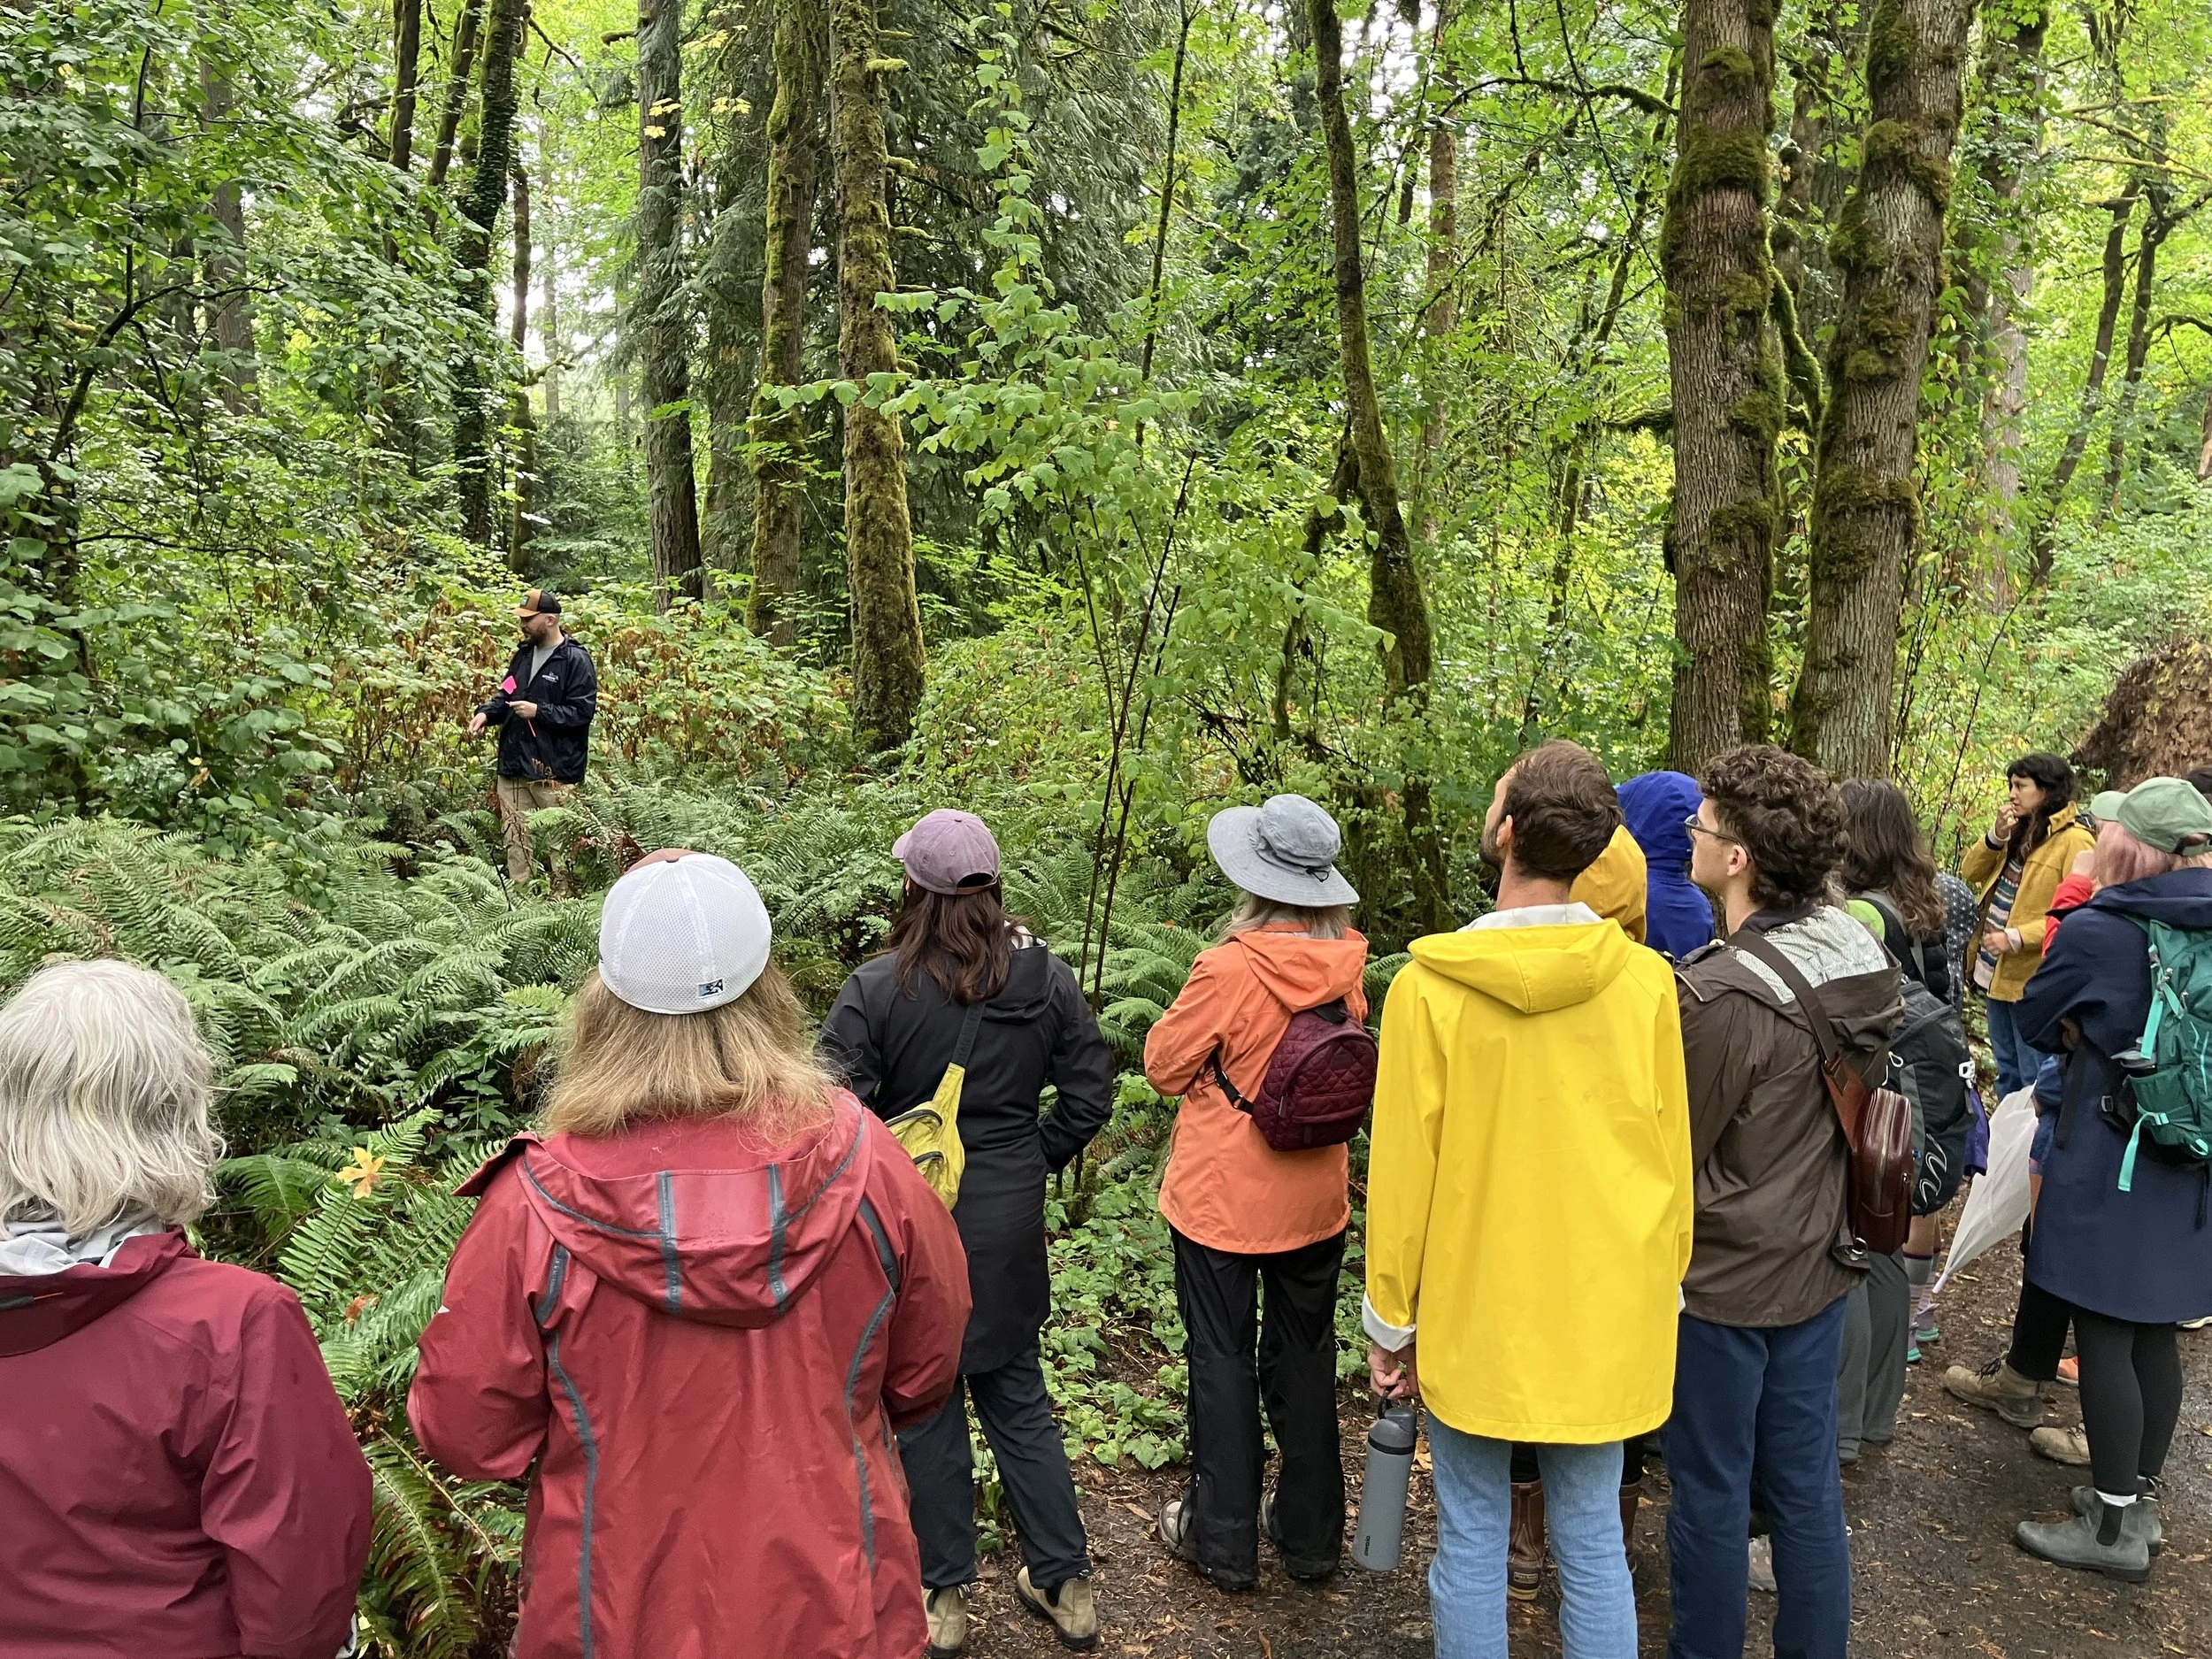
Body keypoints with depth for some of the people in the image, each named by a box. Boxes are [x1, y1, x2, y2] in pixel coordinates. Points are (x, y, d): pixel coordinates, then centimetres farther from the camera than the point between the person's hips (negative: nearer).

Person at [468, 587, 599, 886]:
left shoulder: (576, 660, -9)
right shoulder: (523, 654, 14)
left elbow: (582, 712, -13)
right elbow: (506, 696, 24)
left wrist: (538, 711, -17)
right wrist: (487, 713, 4)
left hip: (555, 771, -7)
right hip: (514, 767, 7)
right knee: (516, 842, 11)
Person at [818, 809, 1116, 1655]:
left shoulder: (877, 988, -18)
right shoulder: (1045, 976, -6)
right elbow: (1091, 1093, -2)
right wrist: (1032, 1159, 10)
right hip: (1011, 1221, 4)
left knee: (923, 1403, 15)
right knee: (1018, 1396, 20)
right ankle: (1065, 1582, 31)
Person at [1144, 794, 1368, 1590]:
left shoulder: (1229, 970, -24)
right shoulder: (1347, 965, -7)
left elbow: (1164, 1064, -10)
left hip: (1223, 1200, -5)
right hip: (1315, 1199, 5)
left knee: (1223, 1360, 12)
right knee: (1304, 1358, 19)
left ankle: (1224, 1539, 26)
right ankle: (1311, 1532, 34)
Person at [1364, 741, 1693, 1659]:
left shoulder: (1430, 987, -17)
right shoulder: (1645, 980, -10)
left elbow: (1402, 1172, -10)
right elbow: (1671, 1160, 0)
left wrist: (1390, 1322, 2)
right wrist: (1660, 1291, 15)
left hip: (1471, 1312, -2)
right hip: (1606, 1313, 3)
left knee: (1471, 1544, 14)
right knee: (1593, 1546, 16)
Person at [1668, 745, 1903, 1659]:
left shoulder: (1722, 995, -28)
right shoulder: (1861, 954, -5)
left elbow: (1671, 1154, -17)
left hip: (1722, 1280, -7)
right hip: (1820, 1264, 7)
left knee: (1711, 1495, 12)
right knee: (1808, 1486, 20)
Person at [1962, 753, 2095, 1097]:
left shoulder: (2073, 841, -15)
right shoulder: (2020, 831, 9)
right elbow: (1970, 873, 7)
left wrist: (2017, 937, -23)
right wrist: (1996, 836, -7)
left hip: (2032, 976, -8)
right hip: (1998, 970, 8)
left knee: (2033, 1078, 3)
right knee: (2006, 1070, 20)